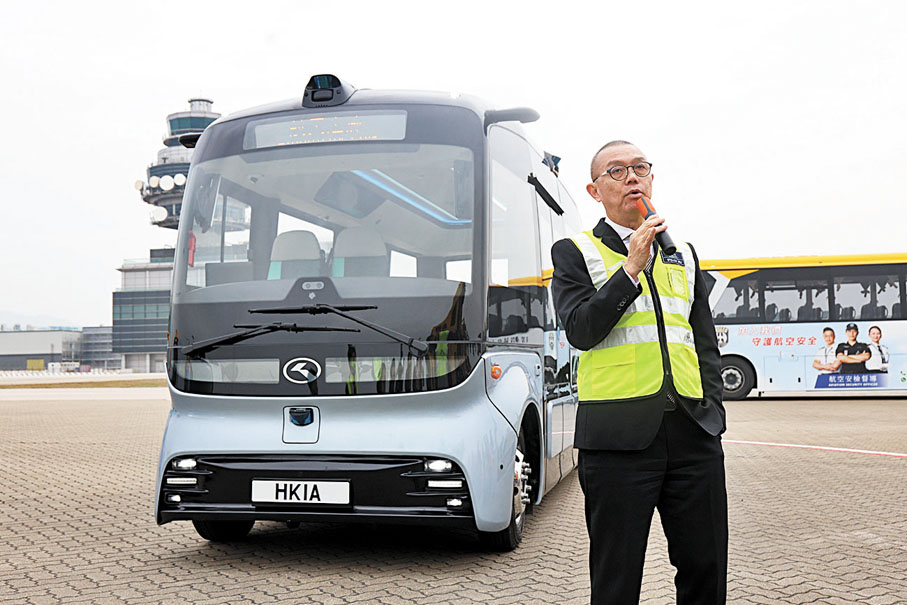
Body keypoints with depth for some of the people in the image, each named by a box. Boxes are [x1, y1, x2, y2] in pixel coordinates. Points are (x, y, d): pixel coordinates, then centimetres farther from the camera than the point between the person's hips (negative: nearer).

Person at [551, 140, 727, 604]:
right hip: (619, 433, -4)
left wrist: (713, 411, 9)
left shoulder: (683, 254, 19)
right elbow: (581, 330, -8)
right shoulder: (574, 253, 6)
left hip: (693, 431, 4)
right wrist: (632, 268, -11)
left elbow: (706, 344, 20)